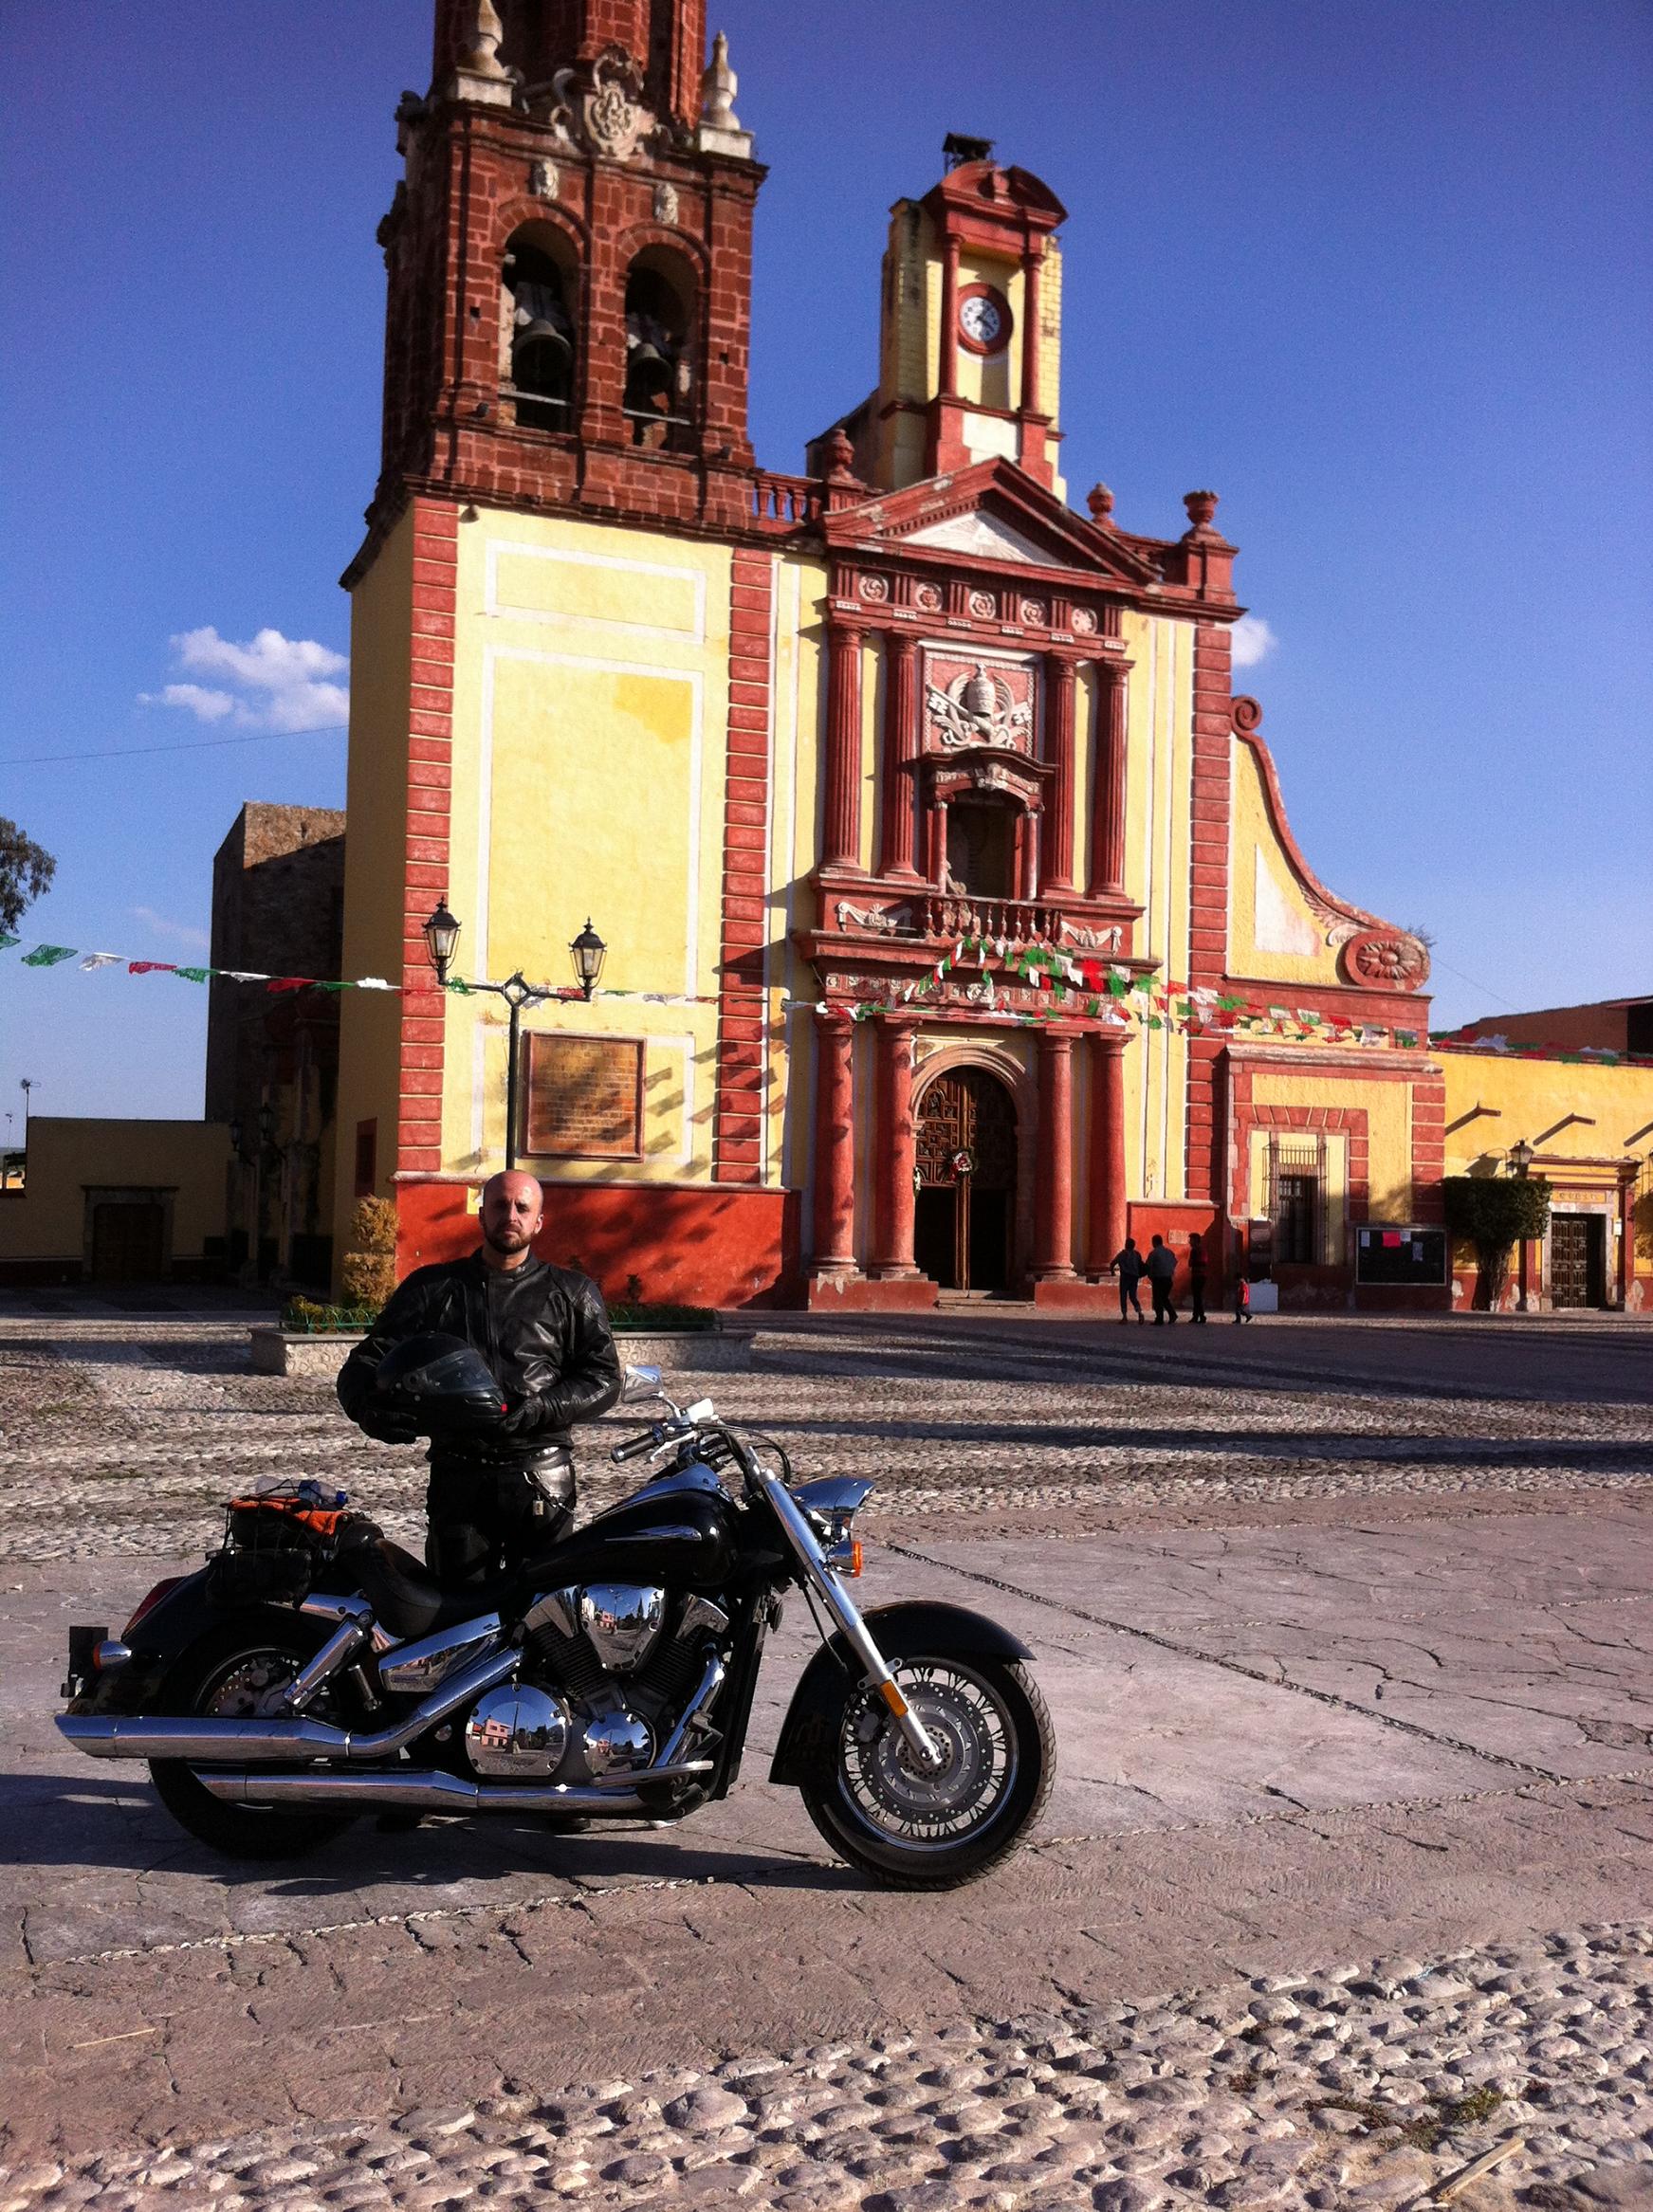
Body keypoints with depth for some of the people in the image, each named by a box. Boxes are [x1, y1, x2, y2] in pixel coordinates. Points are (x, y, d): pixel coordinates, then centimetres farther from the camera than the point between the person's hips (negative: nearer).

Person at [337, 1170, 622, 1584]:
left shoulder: (573, 1294, 12)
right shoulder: (432, 1287, 14)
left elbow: (603, 1376, 4)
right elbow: (368, 1360, 8)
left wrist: (538, 1411, -13)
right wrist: (368, 1406, -16)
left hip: (541, 1477, -1)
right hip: (458, 1473, 1)